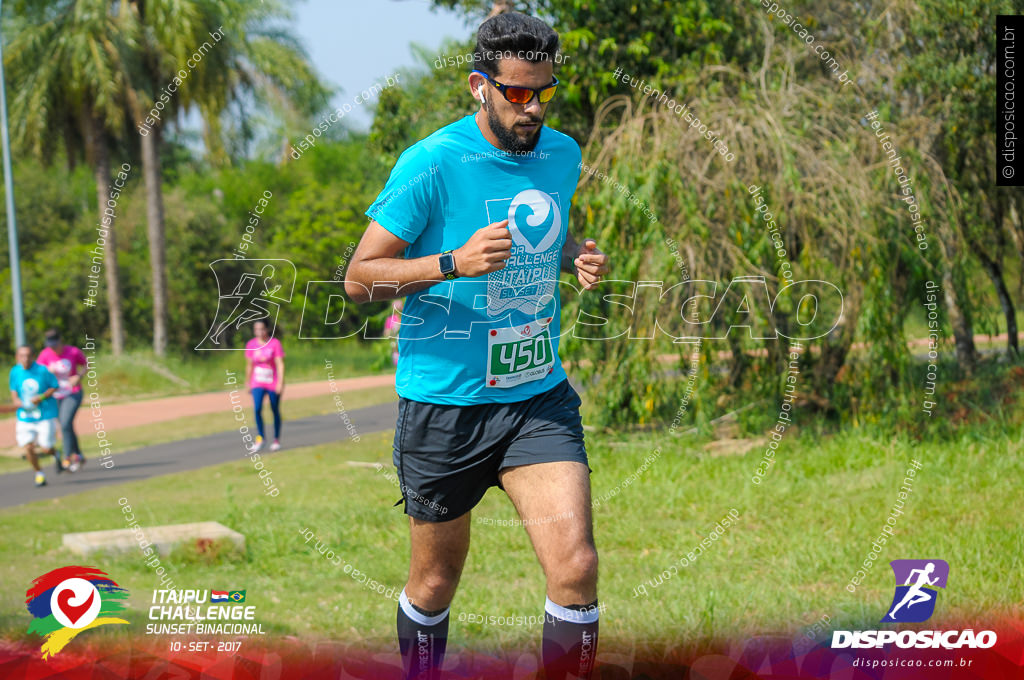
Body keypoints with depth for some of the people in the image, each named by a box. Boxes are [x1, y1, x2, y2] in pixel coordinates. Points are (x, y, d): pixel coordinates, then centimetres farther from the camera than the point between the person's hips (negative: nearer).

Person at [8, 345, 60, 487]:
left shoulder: (42, 370, -12)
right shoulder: (15, 372, -3)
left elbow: (54, 386, -4)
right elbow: (14, 391, 10)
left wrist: (41, 398, -17)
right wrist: (17, 401, -11)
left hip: (45, 415, -3)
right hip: (25, 416, 3)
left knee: (45, 449, -5)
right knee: (28, 447, -7)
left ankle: (54, 452, 32)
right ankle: (38, 474, 15)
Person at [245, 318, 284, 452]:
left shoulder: (275, 343, -10)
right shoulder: (251, 345, 0)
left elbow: (280, 364, -14)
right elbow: (249, 365, 10)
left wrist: (280, 382, -21)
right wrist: (248, 383, 14)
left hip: (273, 384, -2)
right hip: (257, 384, 2)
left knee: (275, 411, 9)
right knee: (257, 408, -17)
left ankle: (276, 440, 24)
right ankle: (260, 438, -5)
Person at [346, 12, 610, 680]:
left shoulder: (563, 154, 5)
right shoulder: (432, 162, -13)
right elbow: (359, 277, -10)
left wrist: (576, 256, 2)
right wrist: (455, 263, -25)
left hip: (539, 398, 3)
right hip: (443, 403, -3)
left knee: (576, 566, -13)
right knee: (435, 583, 10)